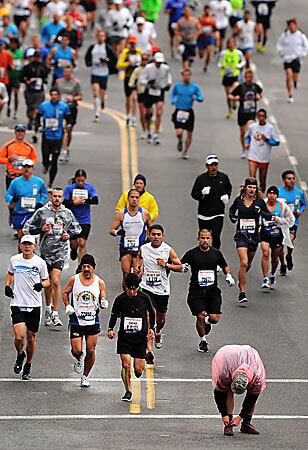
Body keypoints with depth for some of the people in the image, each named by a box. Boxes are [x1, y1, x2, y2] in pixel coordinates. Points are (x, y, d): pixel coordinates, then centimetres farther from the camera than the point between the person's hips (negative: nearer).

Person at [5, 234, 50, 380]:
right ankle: (20, 355, 19)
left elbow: (47, 281, 7)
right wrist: (7, 285, 3)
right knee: (19, 337, -15)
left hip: (34, 305, 0)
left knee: (31, 338, 8)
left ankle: (28, 366, 29)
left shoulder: (40, 262, -3)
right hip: (17, 304, 0)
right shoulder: (14, 260, 1)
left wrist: (41, 285, -15)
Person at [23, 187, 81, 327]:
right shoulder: (42, 212, 0)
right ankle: (48, 309, 33)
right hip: (46, 250, 1)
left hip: (60, 251, -1)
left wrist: (69, 234, 1)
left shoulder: (67, 213, 6)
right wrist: (41, 229, -12)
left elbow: (77, 228, 21)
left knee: (55, 281, -13)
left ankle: (55, 314, -12)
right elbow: (27, 228, 3)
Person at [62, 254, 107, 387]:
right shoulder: (74, 279, -2)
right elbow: (65, 293, 12)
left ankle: (85, 376, 21)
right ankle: (78, 360, 30)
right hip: (76, 320, -1)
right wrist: (68, 306, -3)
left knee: (90, 351, 1)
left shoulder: (99, 282, -1)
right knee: (76, 350, -8)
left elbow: (103, 301, 4)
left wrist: (104, 304, -19)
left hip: (93, 321, 1)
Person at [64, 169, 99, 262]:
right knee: (73, 243, 10)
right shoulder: (69, 188, -3)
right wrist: (75, 203, -21)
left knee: (82, 243, -9)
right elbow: (64, 203, -9)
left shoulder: (90, 187, -1)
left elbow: (95, 201, -12)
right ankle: (74, 249, 46)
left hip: (85, 220, -1)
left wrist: (83, 200, -17)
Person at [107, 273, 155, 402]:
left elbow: (152, 313, 13)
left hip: (141, 337, 0)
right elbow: (114, 315, 7)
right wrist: (110, 329, -7)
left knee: (138, 369, 0)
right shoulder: (120, 299, -6)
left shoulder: (144, 298, -5)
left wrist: (151, 328, 7)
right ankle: (128, 391, 5)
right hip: (124, 337, 0)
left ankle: (138, 374, 39)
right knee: (126, 365, -12)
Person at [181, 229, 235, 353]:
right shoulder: (191, 253, -2)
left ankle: (207, 321, 30)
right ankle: (203, 341, 14)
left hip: (213, 291, 2)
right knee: (200, 317, -10)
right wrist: (183, 267, -22)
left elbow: (225, 266, 22)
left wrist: (228, 276, 5)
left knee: (214, 318, -7)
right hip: (196, 292, -2)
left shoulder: (216, 253, 6)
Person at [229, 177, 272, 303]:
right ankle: (242, 293, -17)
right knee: (244, 263, -19)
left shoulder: (259, 202, -2)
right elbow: (232, 209, 21)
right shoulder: (238, 200, -1)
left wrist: (261, 212, -16)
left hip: (254, 236, 2)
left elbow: (269, 216, 2)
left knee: (248, 264, 17)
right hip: (241, 235, -2)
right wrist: (232, 217, 1)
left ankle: (241, 280, 49)